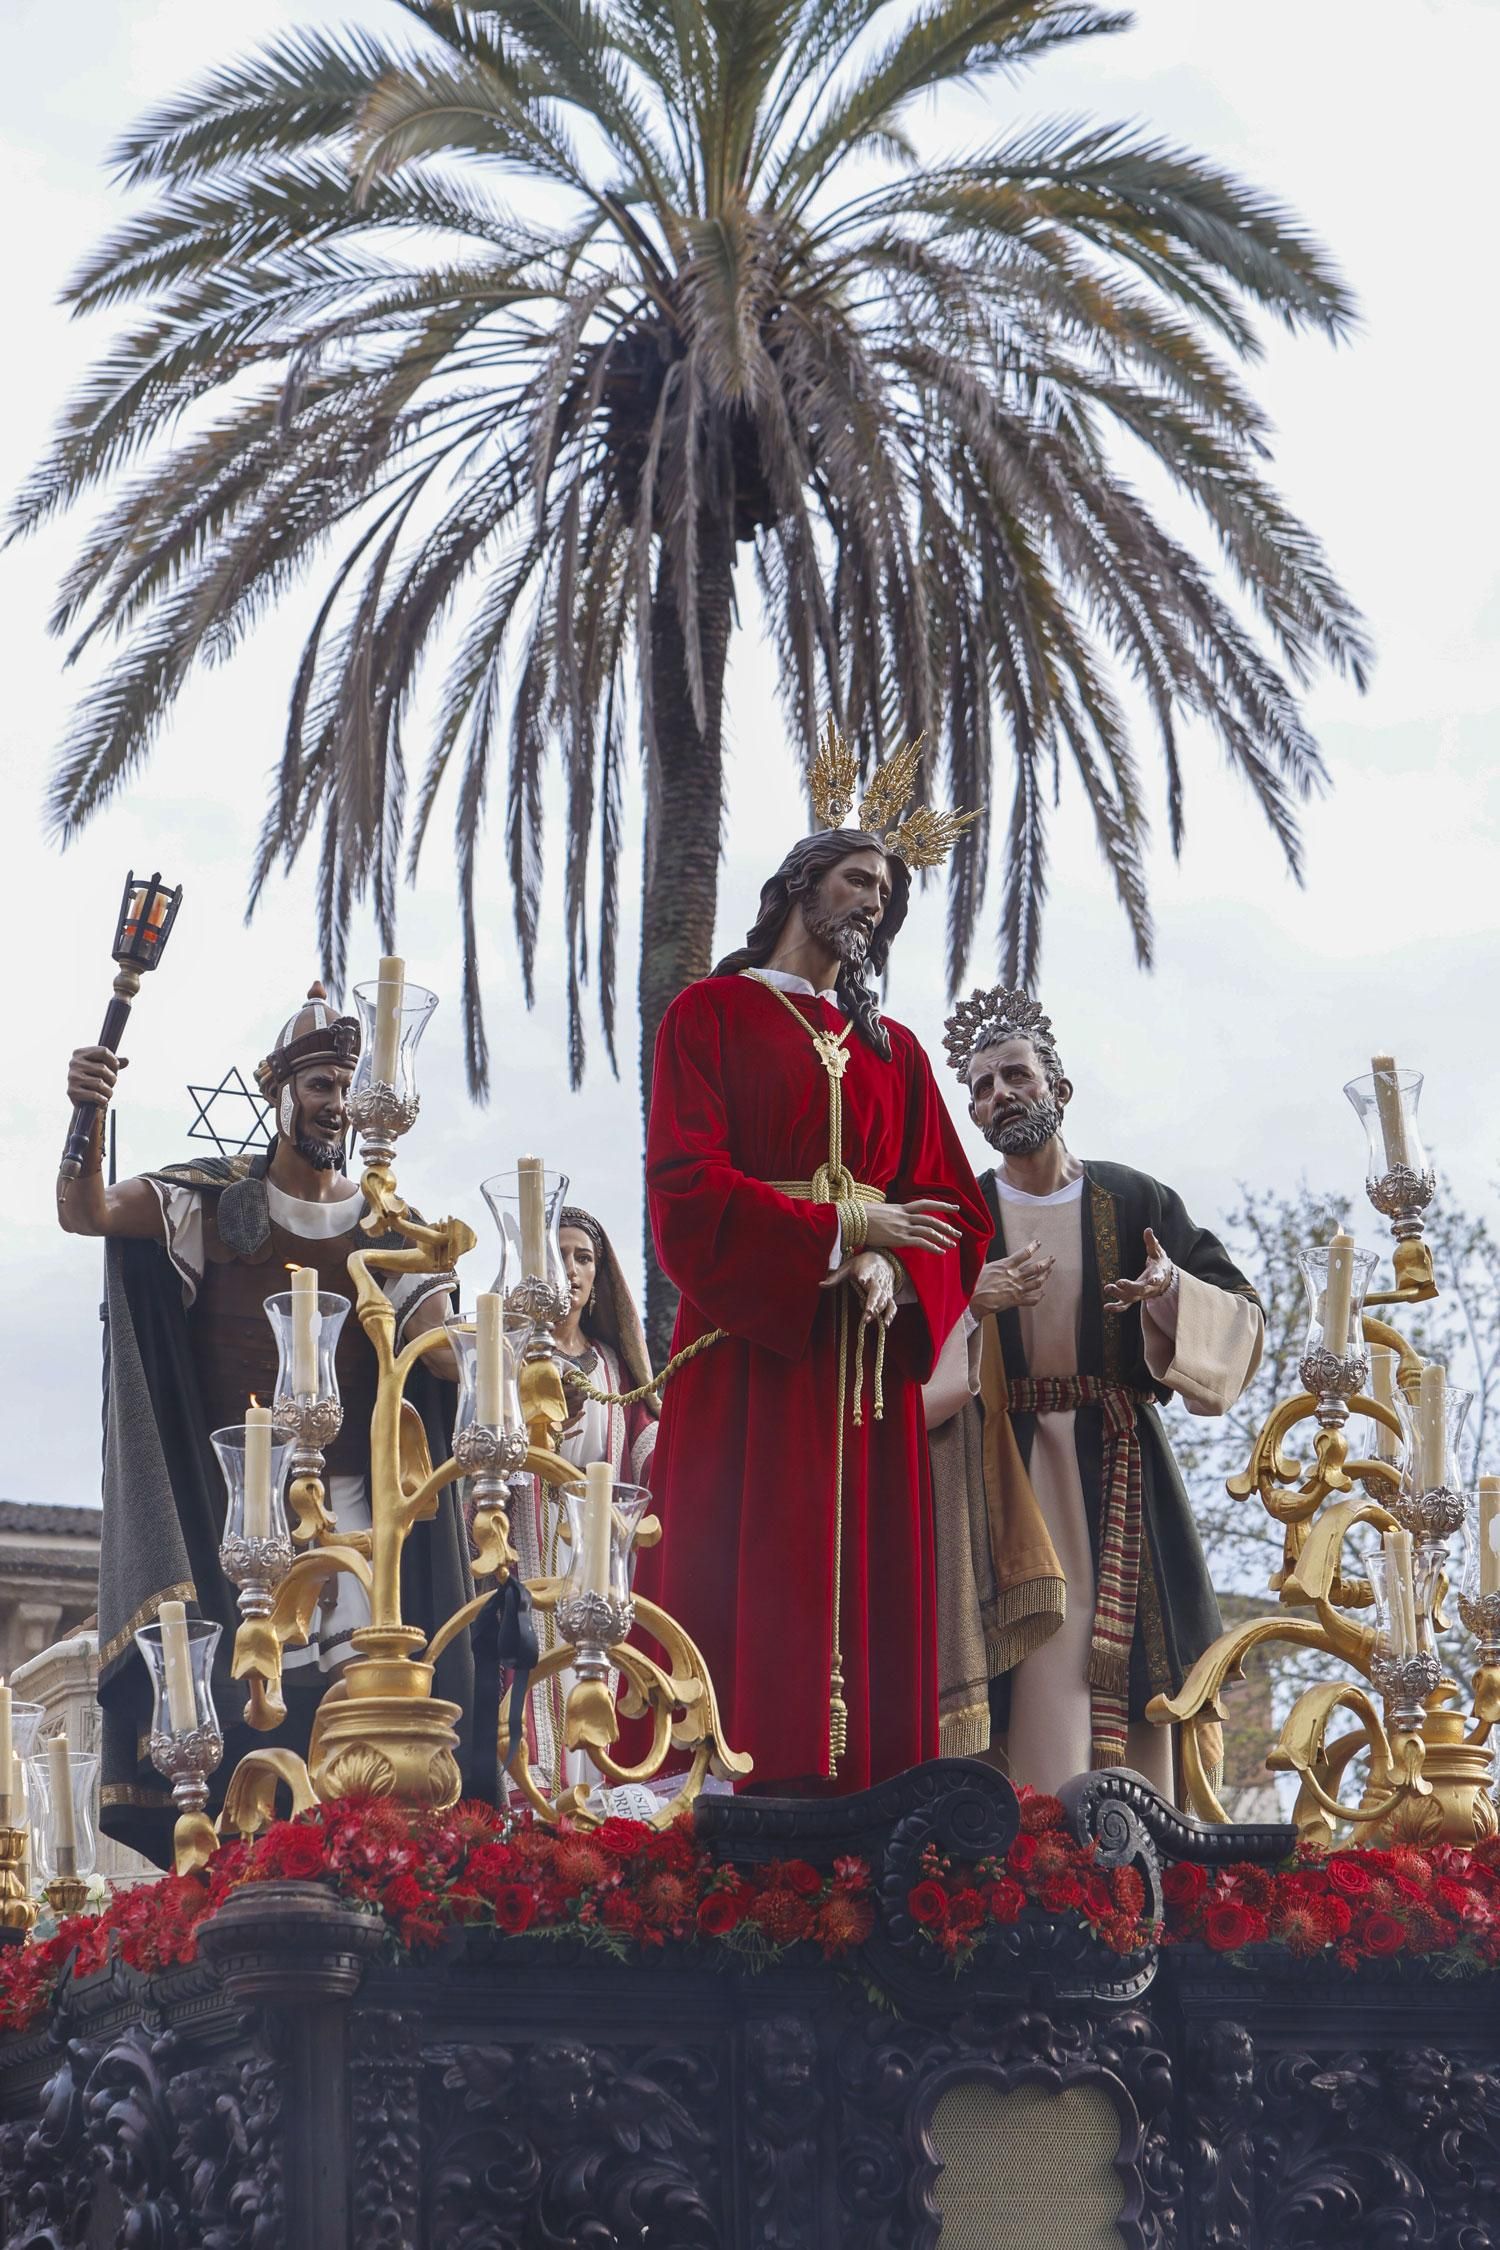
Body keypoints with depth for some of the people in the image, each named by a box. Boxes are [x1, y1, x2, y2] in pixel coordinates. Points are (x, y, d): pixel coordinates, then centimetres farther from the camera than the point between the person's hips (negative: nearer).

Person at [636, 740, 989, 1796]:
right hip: (749, 1345, -5)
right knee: (746, 1583, -11)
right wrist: (841, 1228, -9)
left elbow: (955, 1209, 12)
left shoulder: (894, 1052, 21)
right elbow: (686, 1189, -6)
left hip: (866, 1364, 5)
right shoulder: (713, 1015, 7)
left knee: (864, 1586, -3)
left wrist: (893, 1269, -9)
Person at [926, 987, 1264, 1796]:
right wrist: (970, 1302, -22)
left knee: (1125, 1663, -3)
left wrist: (1173, 1293, -17)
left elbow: (1241, 1311, 3)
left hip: (1115, 1464, 1)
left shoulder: (1133, 1203, 7)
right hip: (1005, 1471, -1)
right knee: (1039, 1663, -10)